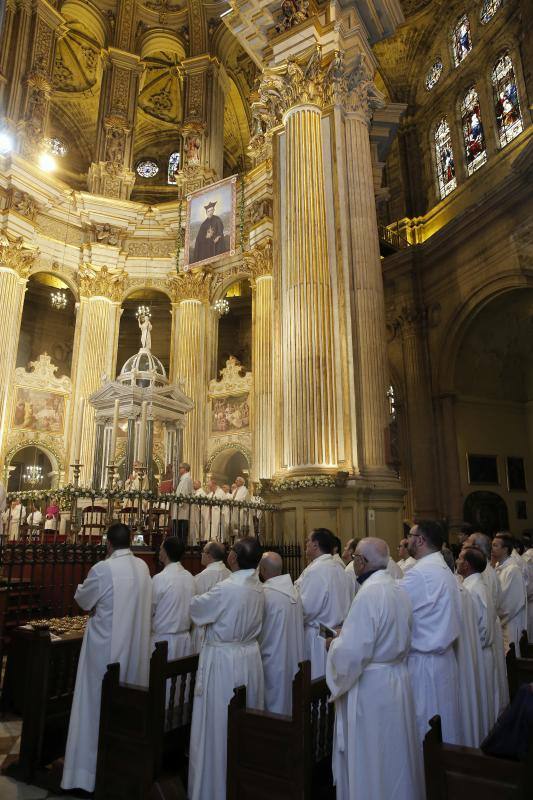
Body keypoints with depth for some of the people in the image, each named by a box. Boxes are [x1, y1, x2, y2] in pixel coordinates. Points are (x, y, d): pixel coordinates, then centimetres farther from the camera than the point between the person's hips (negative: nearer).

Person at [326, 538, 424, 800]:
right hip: (397, 679, 8)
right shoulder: (398, 588, 1)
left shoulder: (370, 593, -24)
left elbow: (351, 651, -27)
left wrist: (334, 643, -6)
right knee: (393, 756, 23)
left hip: (371, 688, -8)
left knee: (368, 762, 10)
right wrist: (346, 635, 11)